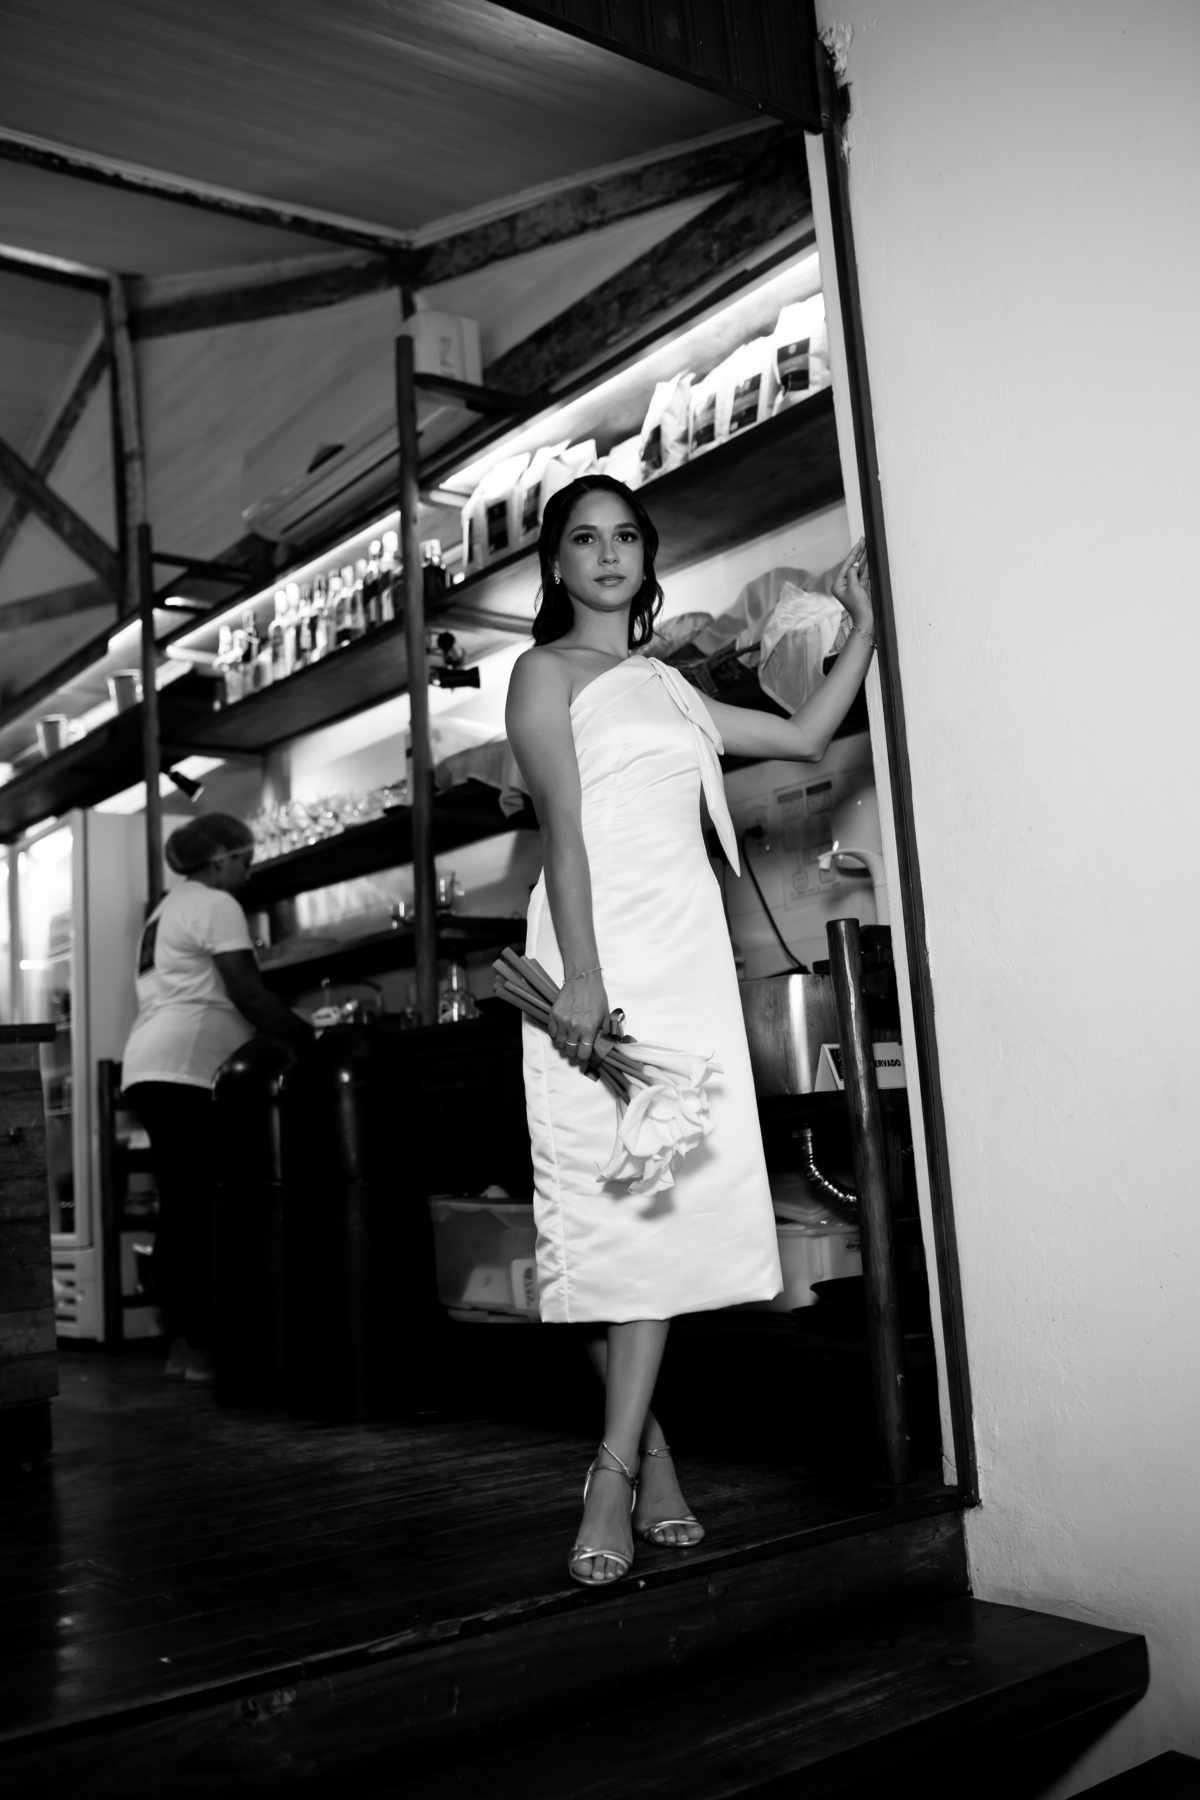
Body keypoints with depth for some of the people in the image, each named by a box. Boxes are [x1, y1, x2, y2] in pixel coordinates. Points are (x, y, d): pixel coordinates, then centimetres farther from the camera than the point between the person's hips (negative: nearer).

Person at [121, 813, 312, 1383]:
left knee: (180, 1211, 8)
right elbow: (248, 995, -9)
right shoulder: (215, 904, -1)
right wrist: (312, 1041, -1)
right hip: (185, 1072, -10)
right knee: (199, 1212, -10)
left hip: (150, 1069, 10)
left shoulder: (167, 911, 28)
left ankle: (181, 1344, 8)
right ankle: (199, 1346, -10)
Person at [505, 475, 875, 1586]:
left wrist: (865, 623, 27)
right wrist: (580, 974, -18)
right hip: (600, 941, -5)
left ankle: (614, 1471, -5)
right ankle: (649, 1450, 5)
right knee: (602, 1190, -8)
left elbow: (805, 738, 28)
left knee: (668, 1196, -7)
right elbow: (562, 826, -7)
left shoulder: (667, 687, 25)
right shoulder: (547, 670, 7)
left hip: (687, 944, 5)